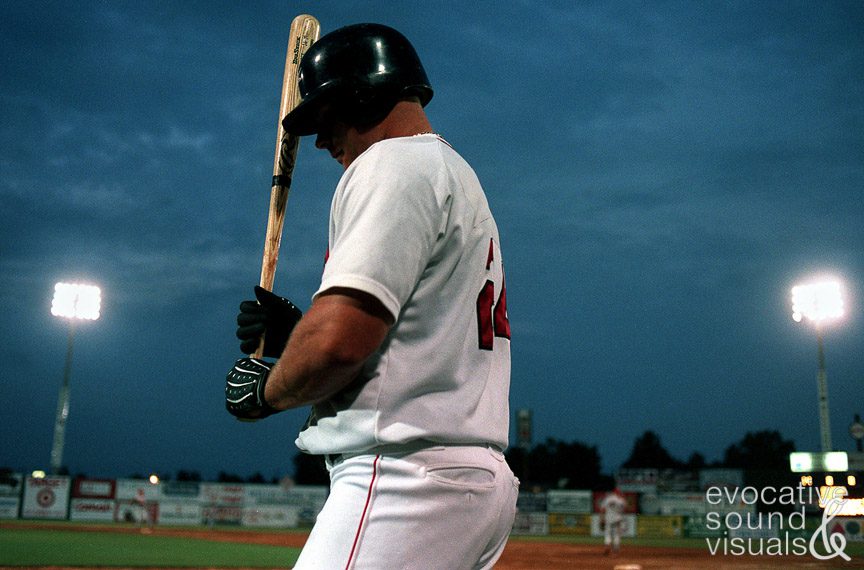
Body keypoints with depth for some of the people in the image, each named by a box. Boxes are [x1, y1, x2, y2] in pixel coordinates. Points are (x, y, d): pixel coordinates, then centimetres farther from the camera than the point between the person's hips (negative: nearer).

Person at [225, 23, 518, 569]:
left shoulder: (395, 161, -7)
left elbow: (341, 339, -21)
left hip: (408, 477, -10)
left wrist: (265, 390, -2)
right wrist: (299, 335, 14)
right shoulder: (461, 177, 23)